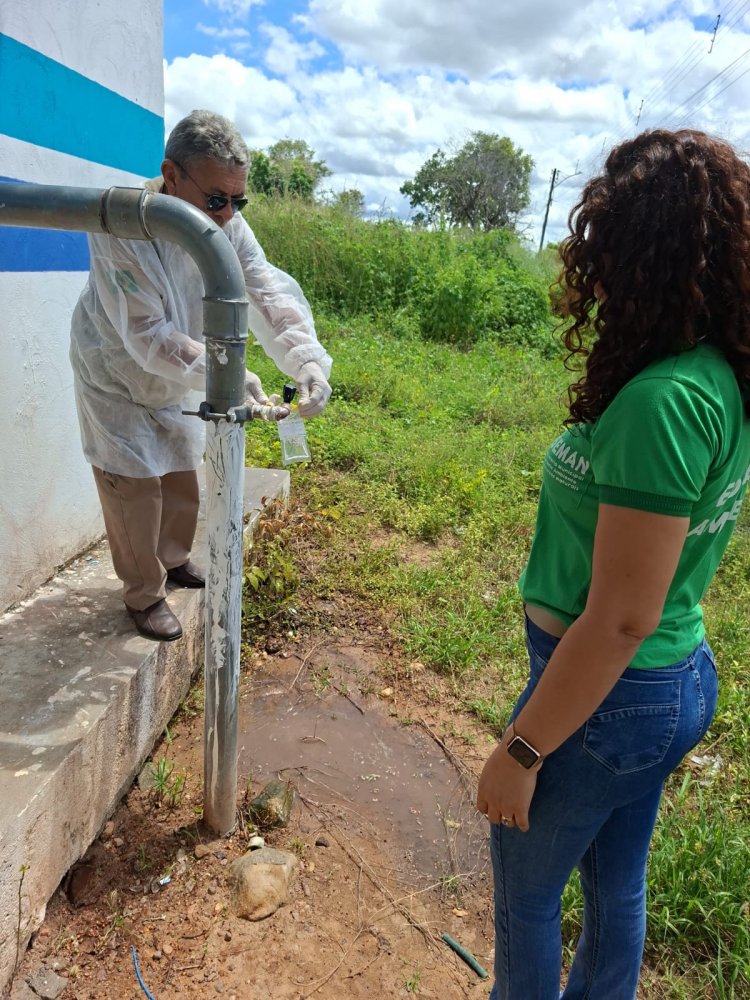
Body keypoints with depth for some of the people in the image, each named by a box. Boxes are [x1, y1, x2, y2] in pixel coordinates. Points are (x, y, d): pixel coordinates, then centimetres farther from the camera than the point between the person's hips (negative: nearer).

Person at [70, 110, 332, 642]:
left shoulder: (227, 226, -19)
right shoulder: (121, 229, -35)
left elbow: (272, 296, -27)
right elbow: (149, 337, -38)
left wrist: (308, 360, -46)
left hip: (175, 383, 6)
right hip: (118, 378, -5)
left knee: (183, 475, 18)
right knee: (135, 486, 0)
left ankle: (174, 560, 44)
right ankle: (143, 594, 21)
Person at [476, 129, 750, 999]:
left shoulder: (662, 401, -29)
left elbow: (620, 619, -27)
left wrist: (521, 750, -19)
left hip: (607, 693, -8)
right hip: (678, 678, 8)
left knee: (524, 892, 19)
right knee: (617, 881, 28)